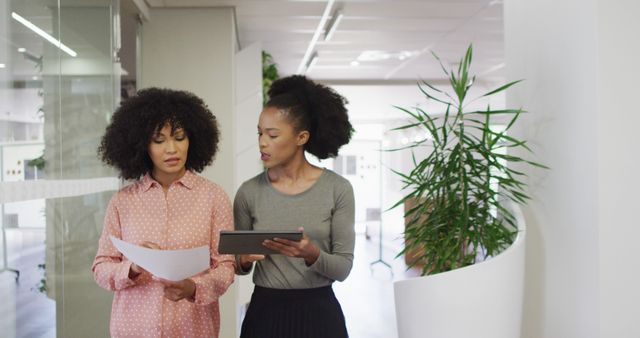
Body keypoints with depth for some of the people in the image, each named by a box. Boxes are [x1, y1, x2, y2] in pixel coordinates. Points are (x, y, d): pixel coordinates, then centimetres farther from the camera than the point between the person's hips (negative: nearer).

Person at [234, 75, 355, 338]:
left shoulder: (337, 188, -7)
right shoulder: (249, 192, -2)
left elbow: (343, 267, -7)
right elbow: (238, 265, 6)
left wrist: (312, 255, -25)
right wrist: (244, 260, -15)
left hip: (318, 313, -1)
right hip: (265, 313, 1)